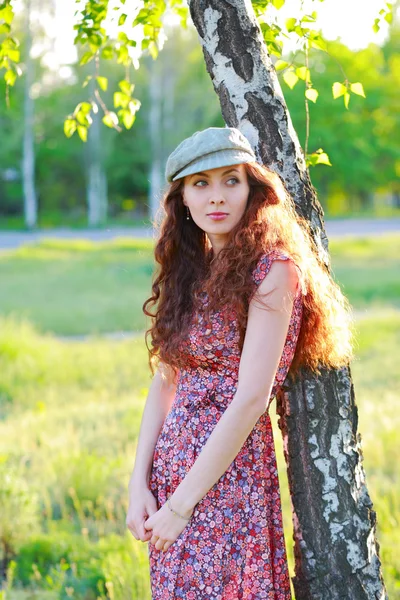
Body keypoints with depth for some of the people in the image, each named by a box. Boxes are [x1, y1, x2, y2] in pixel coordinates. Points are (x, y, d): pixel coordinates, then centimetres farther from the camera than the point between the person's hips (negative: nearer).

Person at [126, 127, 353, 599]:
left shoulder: (272, 269, -12)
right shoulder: (189, 270, 10)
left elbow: (251, 399, -18)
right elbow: (164, 383, 9)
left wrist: (182, 504, -16)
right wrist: (139, 484, -1)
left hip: (230, 469, -7)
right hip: (170, 464, 7)